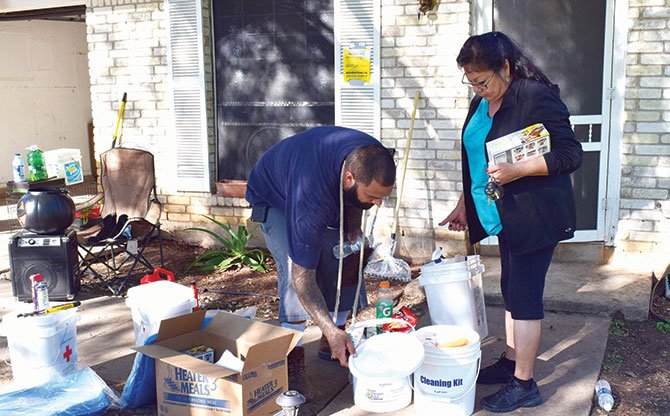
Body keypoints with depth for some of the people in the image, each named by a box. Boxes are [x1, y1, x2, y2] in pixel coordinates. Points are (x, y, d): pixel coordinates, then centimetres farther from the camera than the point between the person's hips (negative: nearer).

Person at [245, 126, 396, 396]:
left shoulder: (371, 160, -28)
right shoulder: (311, 199, -47)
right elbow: (302, 276, -41)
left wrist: (354, 226, -15)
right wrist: (331, 331, -44)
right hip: (273, 198, -6)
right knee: (293, 266, -26)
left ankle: (331, 344, 12)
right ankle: (293, 361, -15)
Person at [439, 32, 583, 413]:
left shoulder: (537, 96, -16)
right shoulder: (482, 104, 10)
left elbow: (571, 154, -17)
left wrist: (516, 170, -27)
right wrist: (465, 204, 18)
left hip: (535, 217, -8)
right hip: (504, 216, 8)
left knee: (524, 295, -4)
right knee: (511, 290, 16)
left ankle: (524, 385, 8)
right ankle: (510, 363, 29)